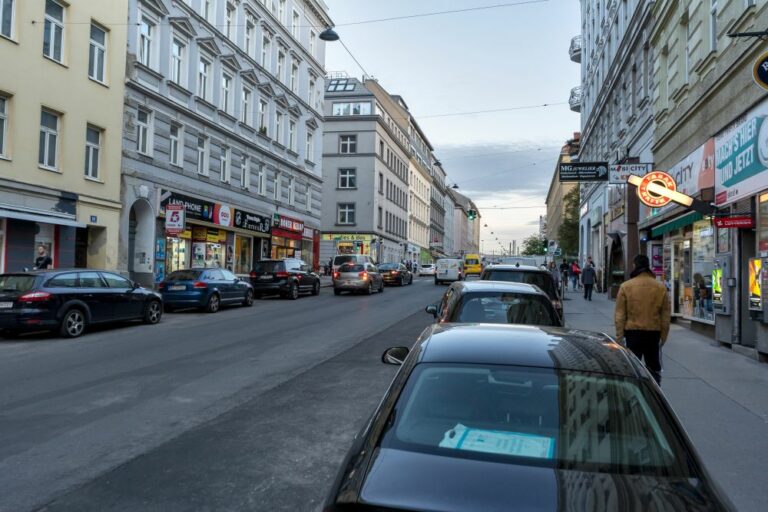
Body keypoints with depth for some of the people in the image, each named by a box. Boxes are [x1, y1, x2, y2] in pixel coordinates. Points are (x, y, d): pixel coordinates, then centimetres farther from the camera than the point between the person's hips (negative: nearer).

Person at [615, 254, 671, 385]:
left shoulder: (625, 286, -8)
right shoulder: (660, 287, -1)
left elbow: (620, 314, -6)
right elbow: (665, 316, 4)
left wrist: (619, 335, 1)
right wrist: (663, 336, 12)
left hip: (632, 332, -2)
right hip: (654, 333, 2)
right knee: (654, 369, 14)